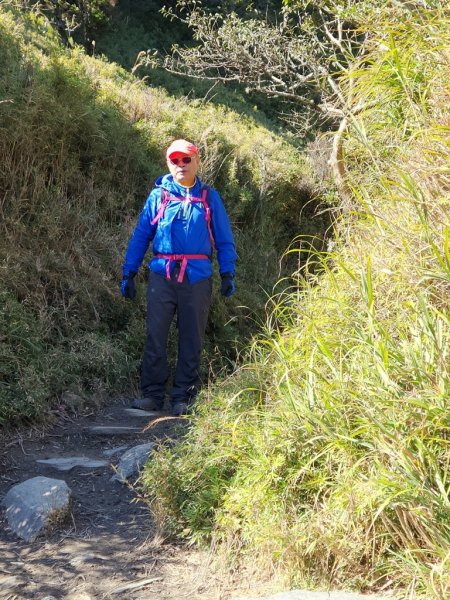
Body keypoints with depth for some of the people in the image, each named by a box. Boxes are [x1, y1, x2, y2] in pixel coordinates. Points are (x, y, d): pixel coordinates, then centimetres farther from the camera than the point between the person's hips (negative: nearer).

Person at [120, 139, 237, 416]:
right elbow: (141, 236, 9)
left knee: (191, 339, 4)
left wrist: (228, 274, -1)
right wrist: (129, 273, 4)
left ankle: (184, 397, 12)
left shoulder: (210, 197, 9)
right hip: (162, 275, 0)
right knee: (155, 336, -1)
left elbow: (224, 239, 9)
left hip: (197, 277, 0)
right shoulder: (158, 195, 8)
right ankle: (153, 393, 6)